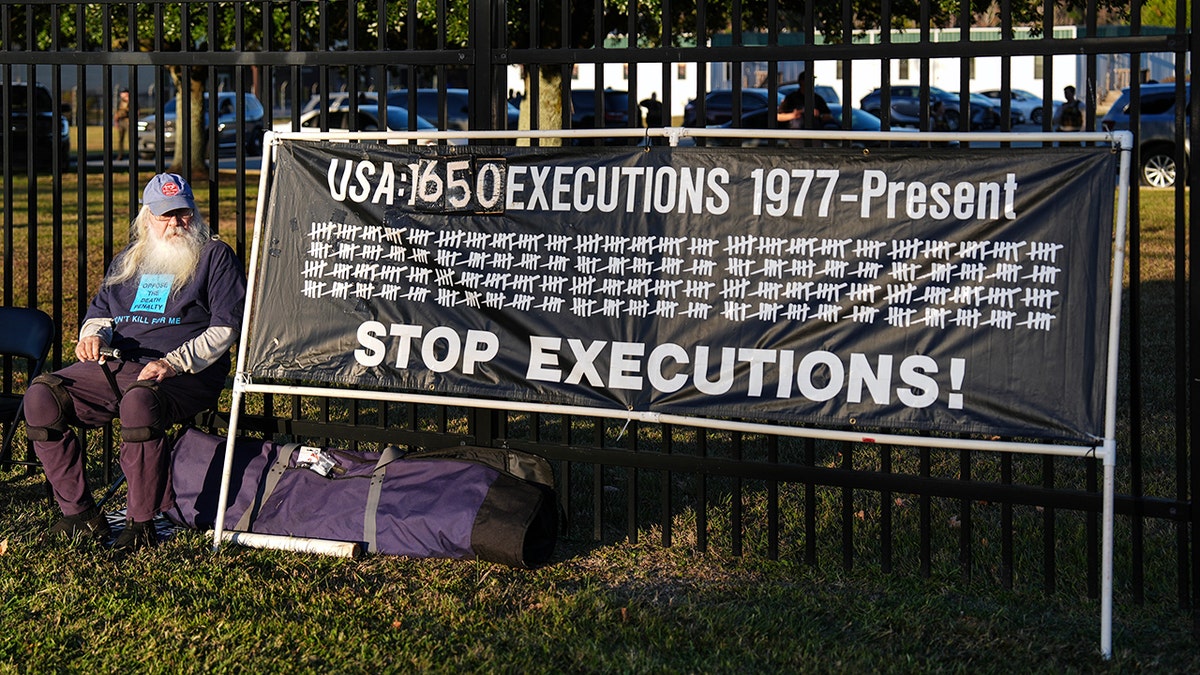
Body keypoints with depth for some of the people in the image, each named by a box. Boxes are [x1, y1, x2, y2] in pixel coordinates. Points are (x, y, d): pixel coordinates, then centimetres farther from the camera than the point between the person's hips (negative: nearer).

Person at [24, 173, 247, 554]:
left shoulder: (215, 257, 6)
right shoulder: (129, 261, 23)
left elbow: (224, 329, -3)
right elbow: (99, 312, 28)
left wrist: (173, 363, -16)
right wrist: (94, 334, 2)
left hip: (186, 375, -6)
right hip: (115, 366, 6)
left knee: (139, 401, -41)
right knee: (41, 397, -16)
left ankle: (141, 523, -30)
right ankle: (80, 516, -12)